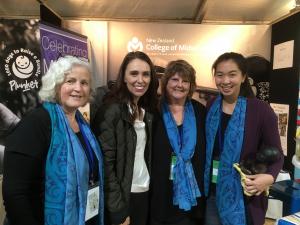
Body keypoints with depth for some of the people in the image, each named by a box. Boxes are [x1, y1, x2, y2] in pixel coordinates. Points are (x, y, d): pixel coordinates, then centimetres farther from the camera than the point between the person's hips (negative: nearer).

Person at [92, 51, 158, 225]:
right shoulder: (111, 110, -15)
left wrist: (147, 185, 4)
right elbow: (106, 163, -17)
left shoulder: (147, 111, 6)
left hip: (145, 192, 7)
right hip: (121, 196, -6)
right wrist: (118, 210, -16)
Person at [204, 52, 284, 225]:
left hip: (244, 195, -3)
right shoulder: (210, 108, 0)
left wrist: (269, 177, -24)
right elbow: (204, 149, 6)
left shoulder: (261, 110, -11)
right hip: (212, 193, 4)